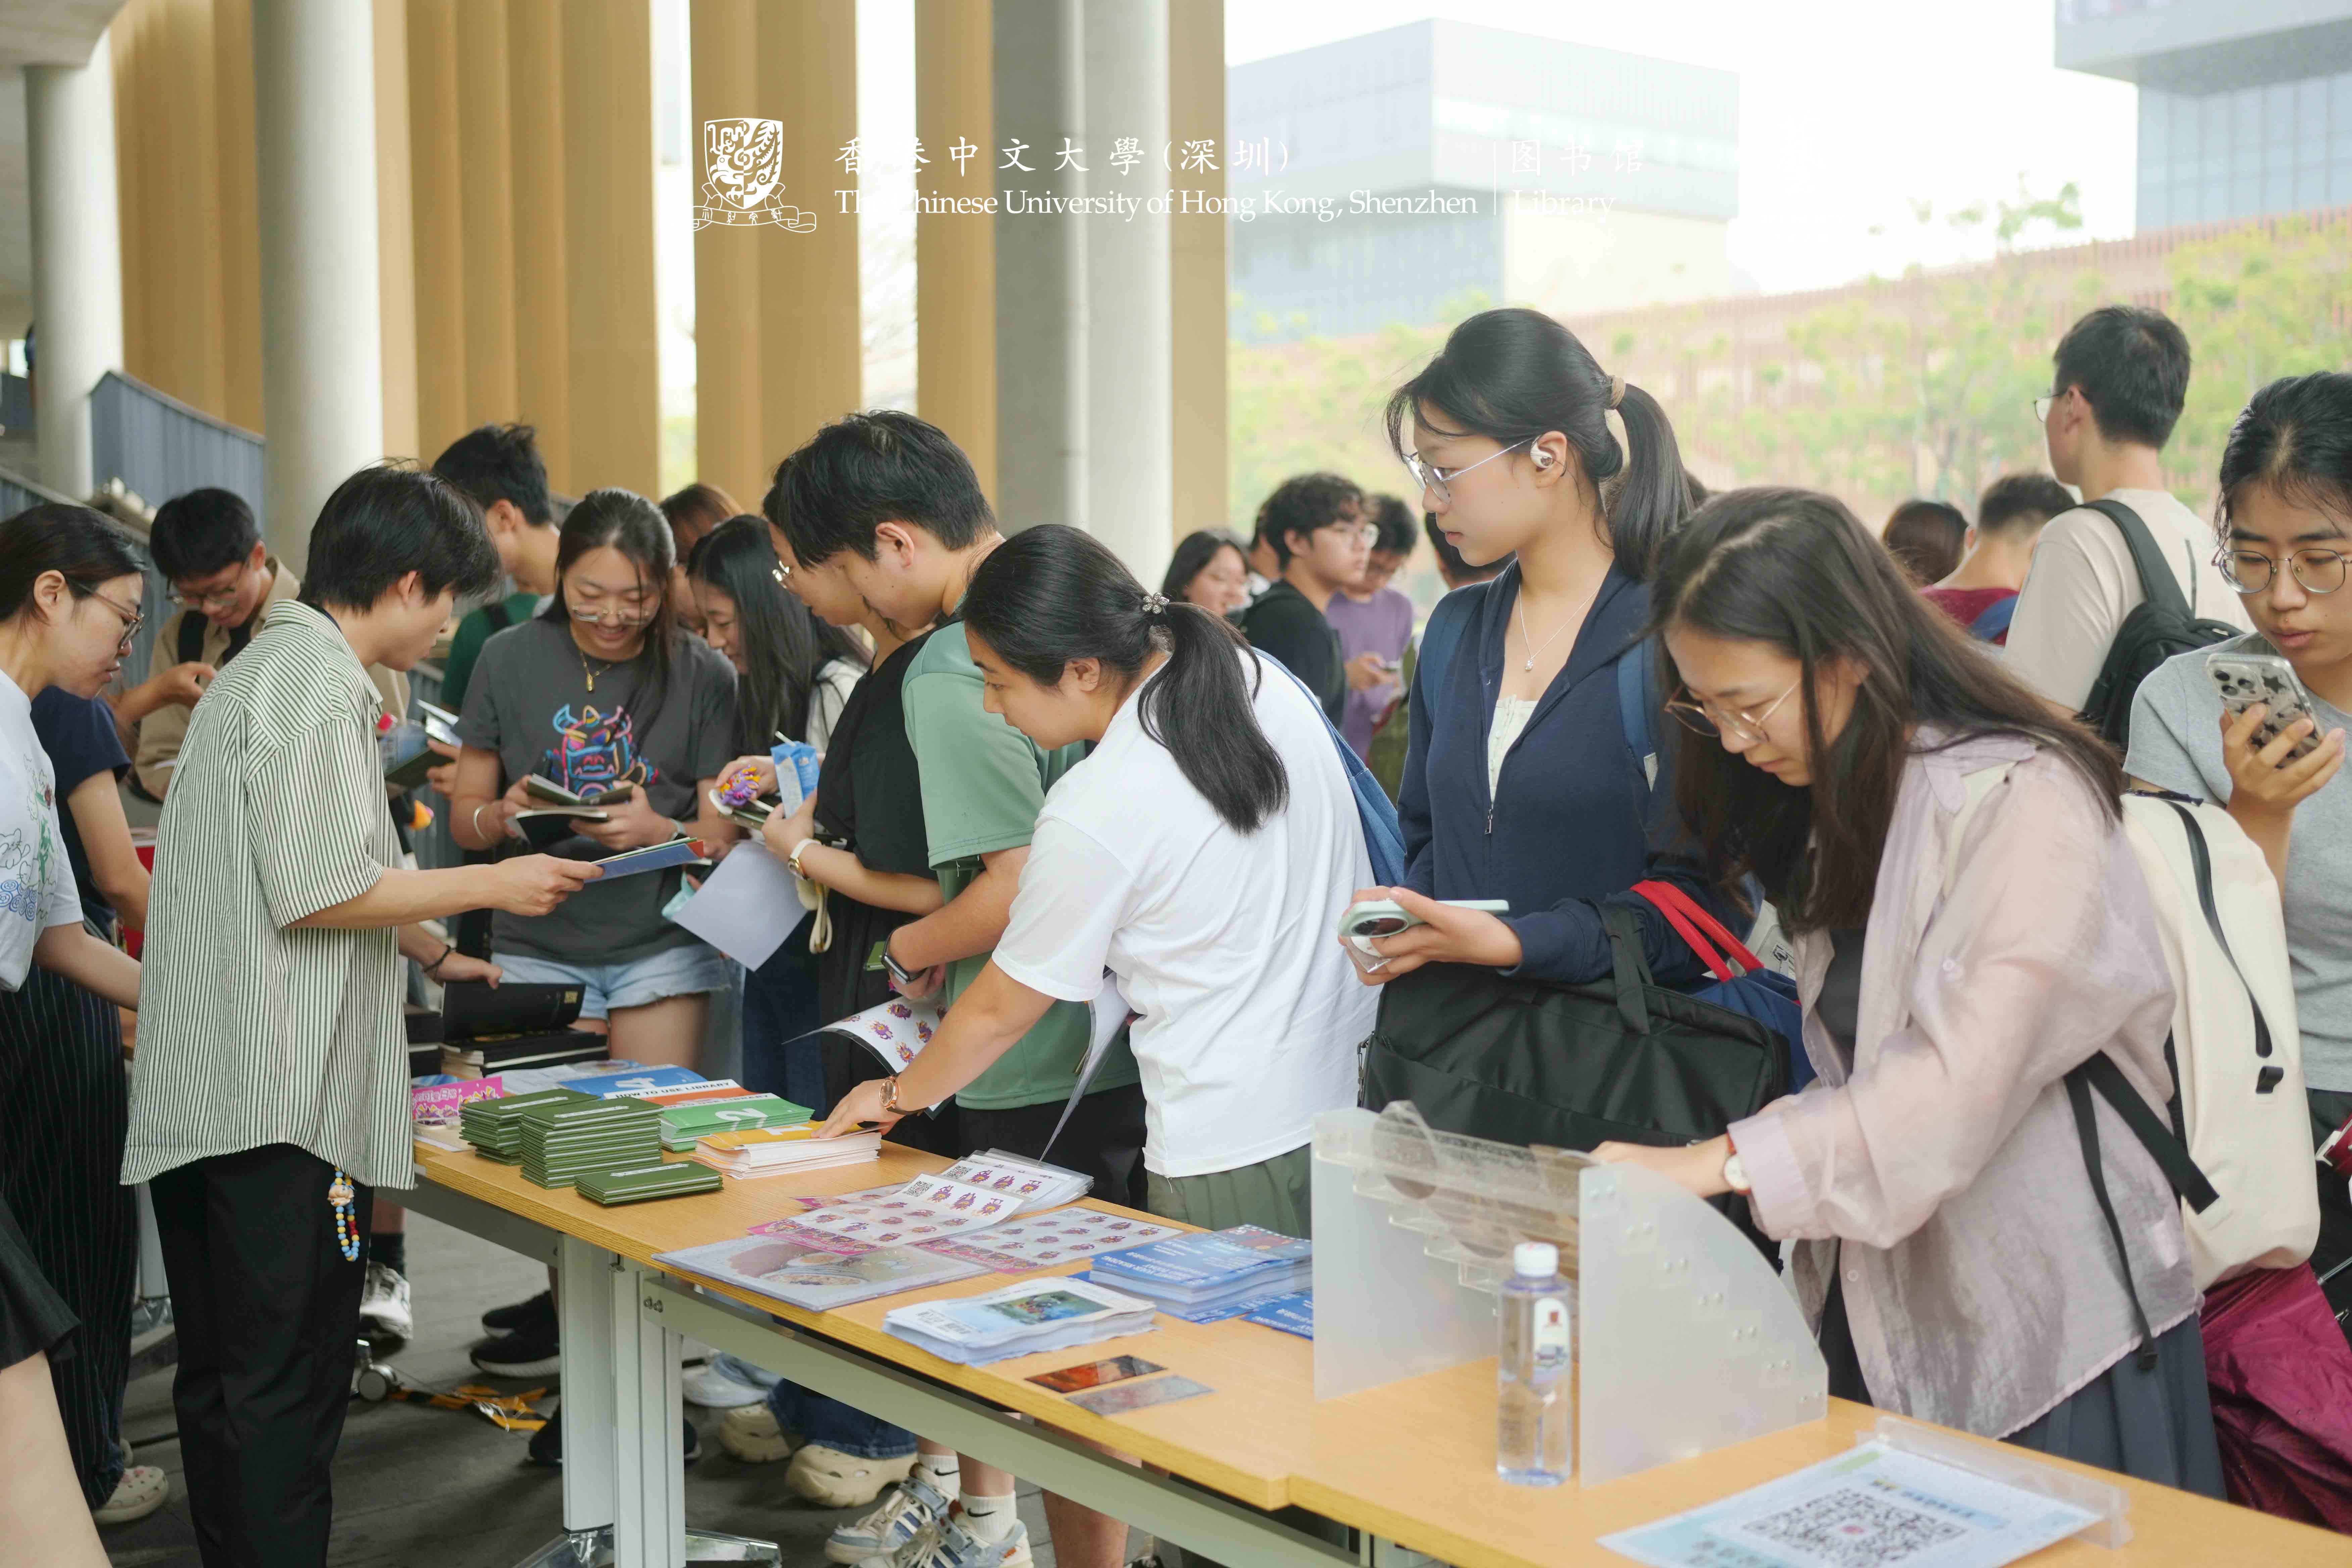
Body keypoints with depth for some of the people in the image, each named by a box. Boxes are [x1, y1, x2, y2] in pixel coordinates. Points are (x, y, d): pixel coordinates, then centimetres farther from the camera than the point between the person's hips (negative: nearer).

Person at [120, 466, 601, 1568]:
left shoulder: (264, 665, 19)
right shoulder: (318, 680, -13)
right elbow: (315, 894, -19)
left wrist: (433, 954, 29)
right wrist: (491, 886, -8)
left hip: (203, 1094, 10)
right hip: (280, 1101, -10)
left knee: (223, 1379, 16)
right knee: (286, 1390, -4)